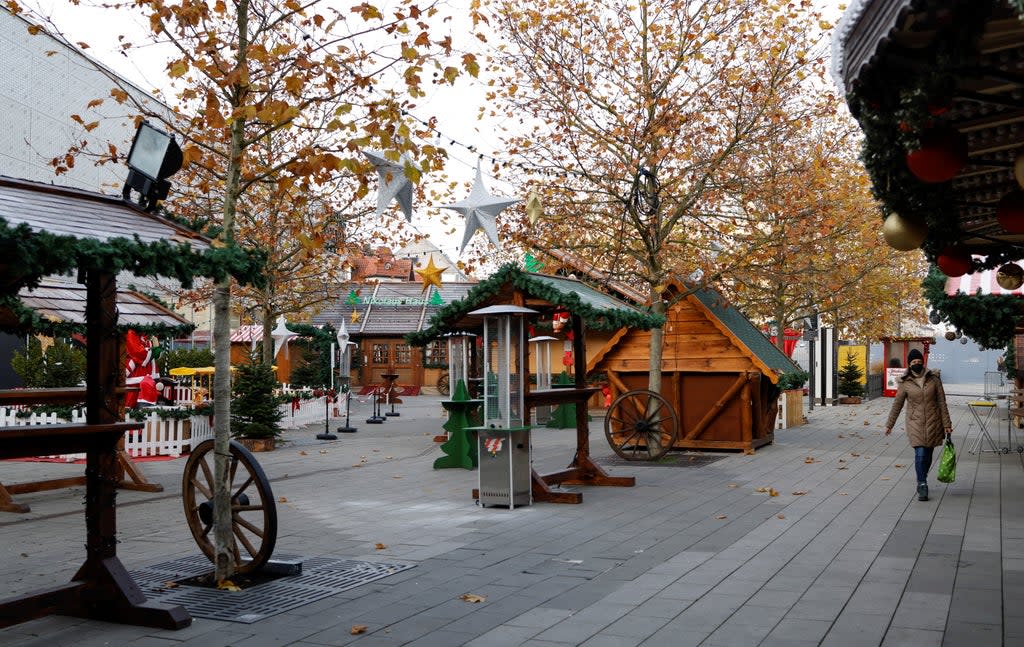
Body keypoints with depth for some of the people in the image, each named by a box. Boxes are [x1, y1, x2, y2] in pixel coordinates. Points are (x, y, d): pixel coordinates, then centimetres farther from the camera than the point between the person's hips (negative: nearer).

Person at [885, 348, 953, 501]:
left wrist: (947, 424, 1)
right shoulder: (905, 383, -1)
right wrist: (889, 424, 10)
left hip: (933, 423, 2)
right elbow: (897, 404, 7)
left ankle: (922, 482, 30)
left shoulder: (934, 379, 1)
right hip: (915, 423, -1)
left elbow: (942, 402, 3)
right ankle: (922, 486, -7)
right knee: (920, 454, -13)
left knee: (928, 455, 9)